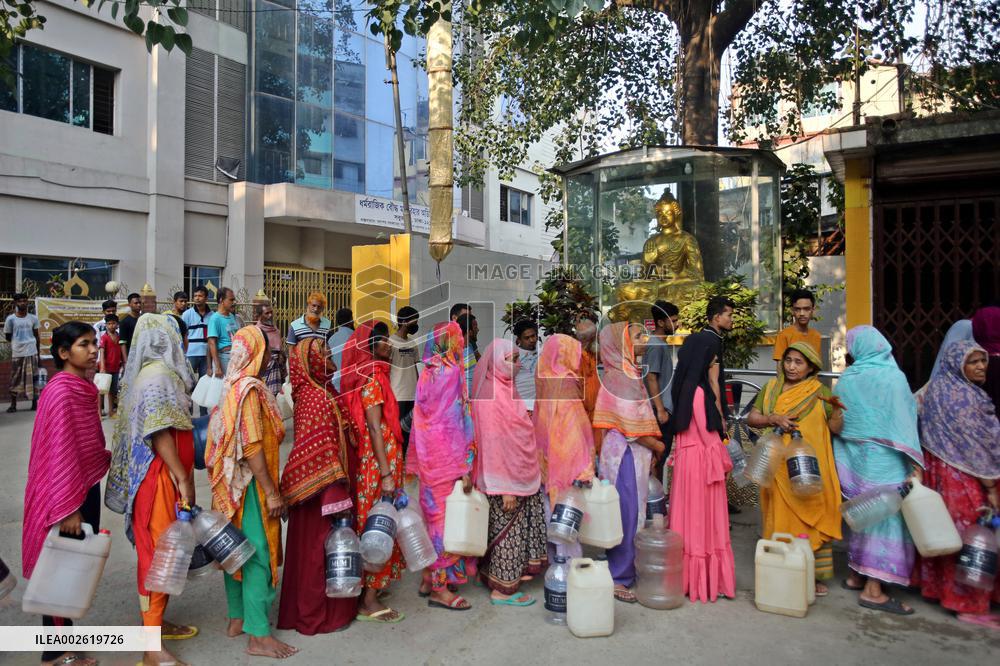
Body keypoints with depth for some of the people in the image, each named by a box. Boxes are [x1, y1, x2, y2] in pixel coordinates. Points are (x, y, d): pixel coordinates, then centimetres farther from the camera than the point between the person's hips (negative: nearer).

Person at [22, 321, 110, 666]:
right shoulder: (60, 391, -19)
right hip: (66, 494, -9)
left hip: (86, 486, 9)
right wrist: (68, 508, -22)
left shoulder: (82, 387, 7)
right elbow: (59, 452, -22)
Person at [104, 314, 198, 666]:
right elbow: (160, 433, -23)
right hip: (159, 477, -10)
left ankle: (156, 621, 33)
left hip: (166, 475, 10)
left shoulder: (155, 372, 12)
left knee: (162, 549, 18)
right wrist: (182, 479, -21)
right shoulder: (158, 375, -17)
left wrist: (184, 475, 20)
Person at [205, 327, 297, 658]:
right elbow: (251, 447, -23)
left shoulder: (234, 385, 9)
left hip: (234, 482, 10)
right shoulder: (250, 388, -19)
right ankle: (258, 635, 3)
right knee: (258, 553, -4)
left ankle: (237, 618, 28)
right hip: (250, 483, -9)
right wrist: (271, 492, -20)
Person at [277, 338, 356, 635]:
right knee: (321, 547, 3)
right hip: (324, 487, -10)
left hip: (331, 485, 10)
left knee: (318, 546, 19)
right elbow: (321, 452, -24)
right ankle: (319, 616, 18)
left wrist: (341, 490, 21)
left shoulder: (321, 392, 11)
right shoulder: (315, 398, -19)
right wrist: (335, 494, -24)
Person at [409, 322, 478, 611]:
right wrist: (466, 468, -12)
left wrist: (420, 462, 16)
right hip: (448, 456, -8)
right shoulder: (452, 372, -14)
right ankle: (441, 587, 8)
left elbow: (422, 419, 11)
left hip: (428, 456, 8)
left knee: (433, 512, 16)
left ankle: (429, 578, 27)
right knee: (448, 515, 0)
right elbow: (458, 423, -16)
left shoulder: (427, 373, 8)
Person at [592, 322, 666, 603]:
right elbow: (633, 428, -20)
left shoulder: (628, 374, 12)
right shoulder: (620, 378, -19)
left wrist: (652, 449, 10)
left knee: (634, 513, 17)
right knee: (626, 515, -1)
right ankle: (617, 578, 12)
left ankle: (626, 569, 31)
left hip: (635, 453, 10)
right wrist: (659, 447, -6)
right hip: (626, 454, -9)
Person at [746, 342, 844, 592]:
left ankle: (815, 575, 14)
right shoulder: (771, 388, 8)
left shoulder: (821, 392, 5)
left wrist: (836, 409, -19)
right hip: (780, 467, 1)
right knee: (781, 518, 4)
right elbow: (751, 418, 4)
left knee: (813, 519, 2)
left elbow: (836, 429, 0)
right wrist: (774, 419, -13)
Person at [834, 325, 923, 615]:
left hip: (852, 458, 6)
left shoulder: (845, 380, 4)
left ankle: (856, 574, 27)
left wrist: (846, 459, 18)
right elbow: (903, 422, -13)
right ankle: (872, 589, 2)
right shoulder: (892, 377, -10)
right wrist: (914, 462, -9)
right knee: (886, 516, 0)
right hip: (883, 460, -5)